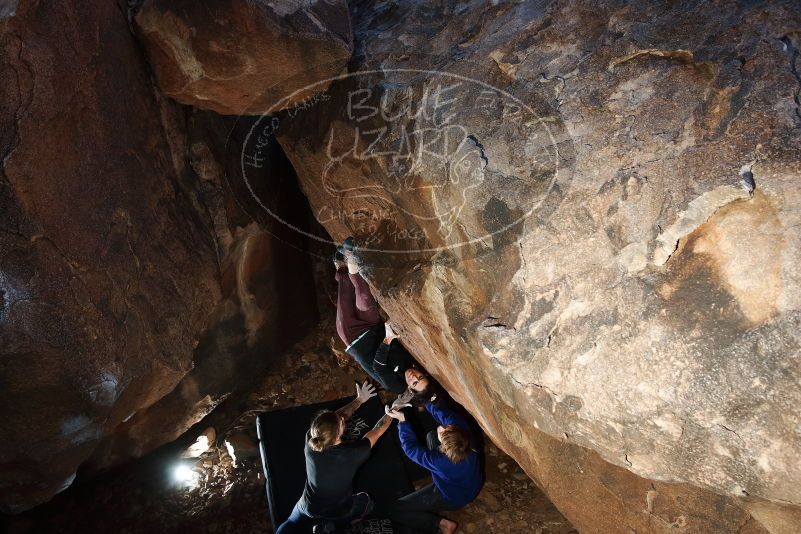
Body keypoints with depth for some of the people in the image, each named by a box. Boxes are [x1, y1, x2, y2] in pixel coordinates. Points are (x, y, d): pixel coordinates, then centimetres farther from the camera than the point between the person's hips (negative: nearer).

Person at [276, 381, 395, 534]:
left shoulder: (310, 443, -25)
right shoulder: (353, 452, -32)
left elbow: (337, 417, -8)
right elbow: (378, 429, -15)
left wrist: (359, 400, 2)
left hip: (309, 508, 2)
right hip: (340, 512, -2)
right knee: (365, 501, 28)